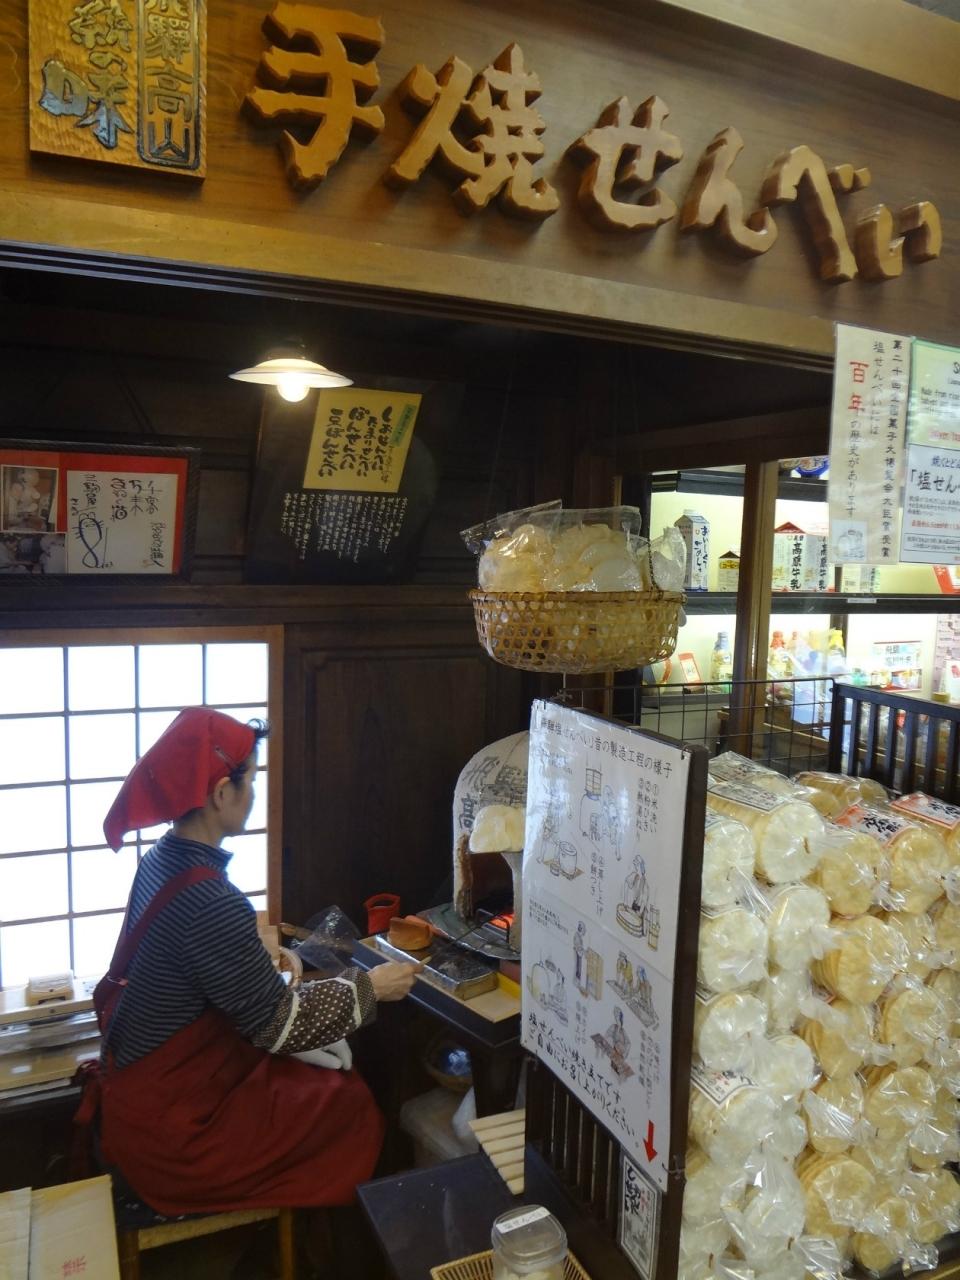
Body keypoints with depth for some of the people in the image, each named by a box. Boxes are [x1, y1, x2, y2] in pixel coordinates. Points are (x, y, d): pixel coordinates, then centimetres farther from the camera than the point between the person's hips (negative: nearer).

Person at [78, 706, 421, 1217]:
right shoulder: (210, 902, -30)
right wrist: (370, 987, -10)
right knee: (353, 1107, 4)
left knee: (332, 1073, 14)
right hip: (170, 1129, -8)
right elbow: (279, 1024, -21)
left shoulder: (160, 863, -3)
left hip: (143, 1088, 8)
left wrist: (256, 952, 17)